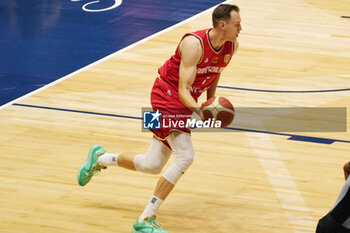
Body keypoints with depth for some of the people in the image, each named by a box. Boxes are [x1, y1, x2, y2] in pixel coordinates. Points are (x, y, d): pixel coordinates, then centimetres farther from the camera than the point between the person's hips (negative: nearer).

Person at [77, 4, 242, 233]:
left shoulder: (232, 46, -6)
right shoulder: (194, 44, -28)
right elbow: (183, 90, -31)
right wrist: (199, 110, -48)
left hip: (185, 102, 8)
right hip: (167, 95, -8)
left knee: (152, 165, 8)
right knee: (186, 156, -23)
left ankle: (100, 158, 35)